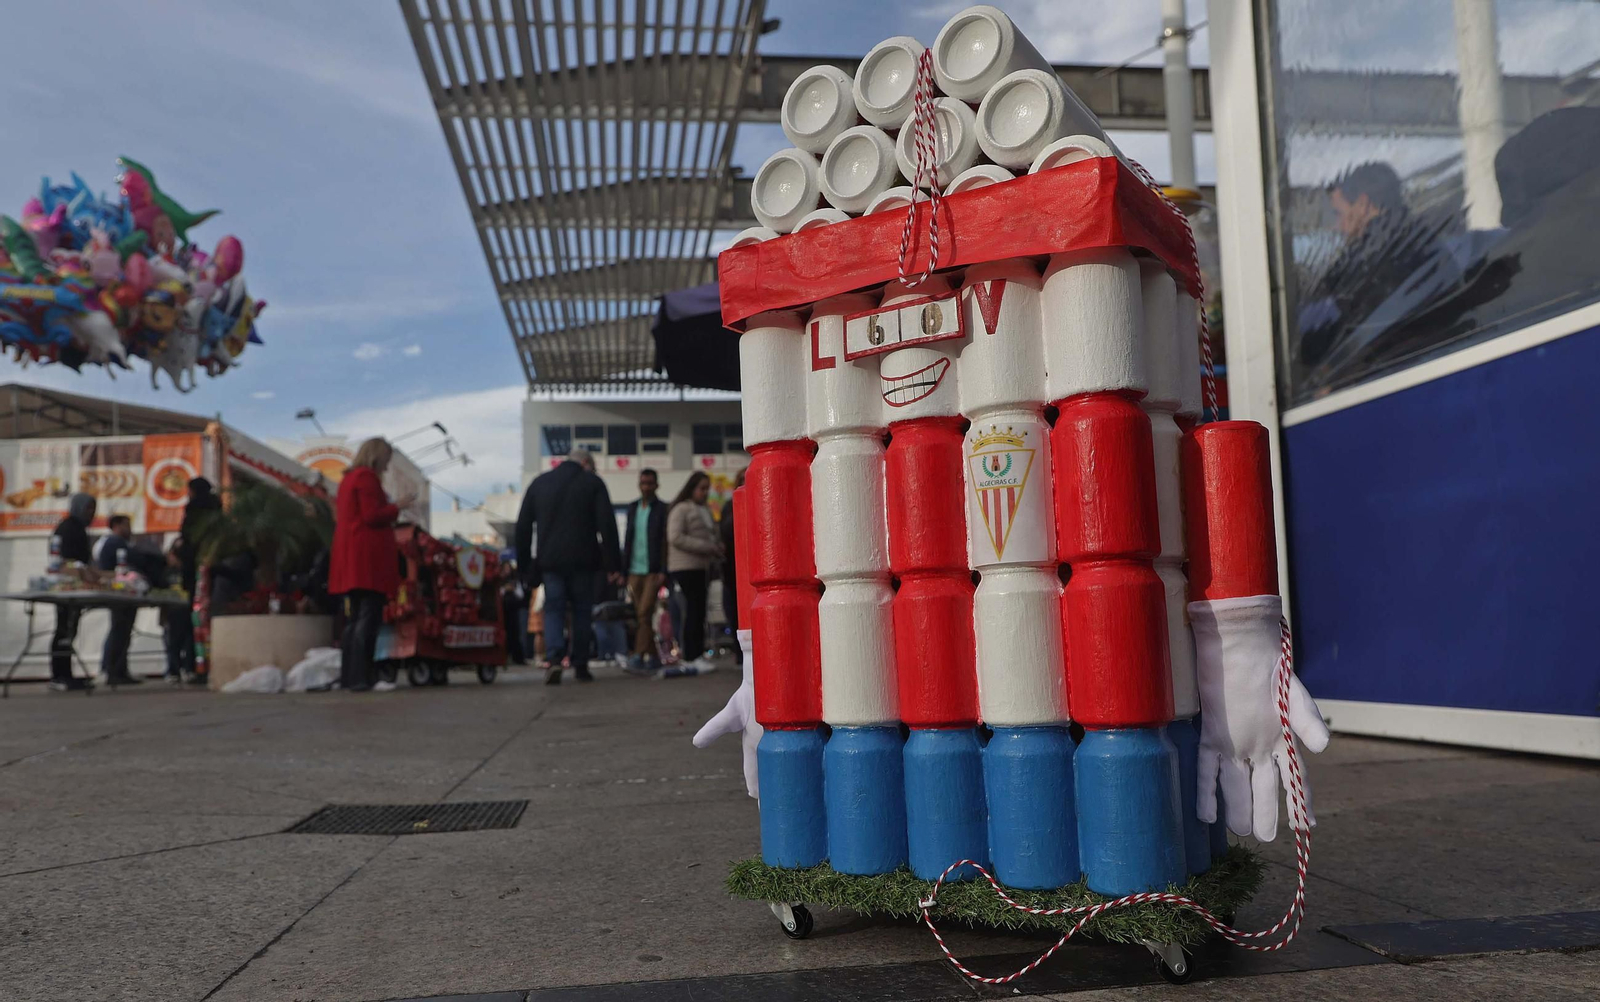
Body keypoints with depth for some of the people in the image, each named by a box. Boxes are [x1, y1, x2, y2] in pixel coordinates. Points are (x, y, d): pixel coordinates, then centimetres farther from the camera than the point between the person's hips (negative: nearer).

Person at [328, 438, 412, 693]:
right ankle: (362, 678, -15)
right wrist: (396, 507, -1)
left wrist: (390, 509, 22)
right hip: (368, 557, -10)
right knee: (368, 618, -11)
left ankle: (349, 676, 12)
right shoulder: (367, 477, -8)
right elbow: (372, 516, -16)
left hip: (351, 559, 10)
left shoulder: (349, 478, 22)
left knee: (355, 618, 11)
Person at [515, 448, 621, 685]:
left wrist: (525, 566, 15)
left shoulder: (539, 483, 13)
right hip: (583, 561, -2)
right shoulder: (593, 482, 3)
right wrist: (613, 565, -4)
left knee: (553, 610, 5)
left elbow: (523, 527, 12)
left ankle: (553, 658, -16)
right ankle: (580, 666, 9)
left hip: (549, 561, 2)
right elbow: (607, 526, -4)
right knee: (582, 612, 8)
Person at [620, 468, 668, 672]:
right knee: (639, 615, 6)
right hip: (634, 570, 5)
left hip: (653, 570, -5)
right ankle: (652, 656, 12)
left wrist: (663, 571, -13)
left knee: (644, 613, -13)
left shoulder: (663, 509, -1)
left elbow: (666, 541, -6)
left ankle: (638, 654, -13)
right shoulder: (632, 509, 15)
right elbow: (627, 539, 17)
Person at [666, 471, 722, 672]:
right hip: (686, 567, -8)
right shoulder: (681, 509, -6)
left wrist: (717, 546, 4)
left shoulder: (706, 510, 20)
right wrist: (707, 547, -17)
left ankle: (697, 654, 11)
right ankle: (692, 657, -9)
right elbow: (675, 538, -15)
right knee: (694, 609, -11)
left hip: (703, 566, 8)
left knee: (699, 610, 7)